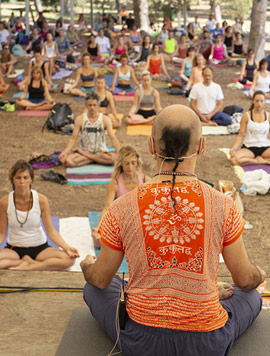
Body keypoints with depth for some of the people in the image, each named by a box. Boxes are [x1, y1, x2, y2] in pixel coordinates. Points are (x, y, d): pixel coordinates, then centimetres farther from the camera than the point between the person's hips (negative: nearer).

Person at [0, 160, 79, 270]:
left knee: (69, 259, -27)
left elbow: (51, 231, -8)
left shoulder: (41, 200, -11)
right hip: (14, 248, 0)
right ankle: (28, 262, -13)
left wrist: (66, 247, -23)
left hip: (39, 247, 0)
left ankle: (26, 267, -18)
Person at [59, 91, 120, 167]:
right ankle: (99, 159, -17)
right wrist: (65, 152, -18)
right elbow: (73, 138, -2)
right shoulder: (80, 119, -2)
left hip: (101, 152, 0)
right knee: (68, 161, -31)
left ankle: (85, 155, -15)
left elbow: (113, 138, -8)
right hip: (84, 149, 0)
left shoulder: (105, 119, -3)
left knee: (114, 157, -35)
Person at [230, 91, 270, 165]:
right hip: (249, 147, -1)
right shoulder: (247, 116, 0)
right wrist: (233, 148, -14)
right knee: (233, 159, -33)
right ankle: (261, 161, -17)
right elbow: (240, 135, 1)